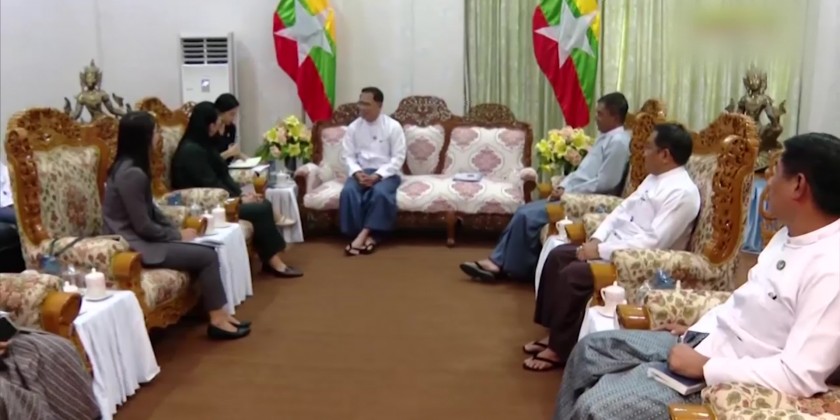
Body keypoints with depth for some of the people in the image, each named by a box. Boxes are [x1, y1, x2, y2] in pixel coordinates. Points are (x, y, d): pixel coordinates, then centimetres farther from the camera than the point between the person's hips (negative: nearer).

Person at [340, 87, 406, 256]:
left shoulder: (393, 127, -5)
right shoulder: (353, 127, 5)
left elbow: (398, 158, -8)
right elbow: (348, 155, 4)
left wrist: (377, 175, -20)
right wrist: (357, 173, -16)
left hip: (386, 173, -3)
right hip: (361, 171, 3)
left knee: (380, 192, -35)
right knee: (348, 191, -28)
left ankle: (364, 234, -28)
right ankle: (368, 236, -26)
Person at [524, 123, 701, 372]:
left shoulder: (682, 192, -20)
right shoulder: (654, 178, 11)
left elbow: (653, 243, -26)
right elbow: (623, 210, 14)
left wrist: (601, 251, -22)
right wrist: (595, 239, -2)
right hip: (615, 245, 10)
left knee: (572, 275, -24)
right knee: (558, 256, 0)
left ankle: (559, 350, -9)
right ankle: (554, 333, 6)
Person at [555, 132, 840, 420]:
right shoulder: (789, 235, 5)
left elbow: (802, 376, -28)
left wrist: (706, 366, -23)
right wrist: (695, 330, 8)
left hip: (729, 376, -10)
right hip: (706, 341, 10)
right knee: (590, 348, 12)